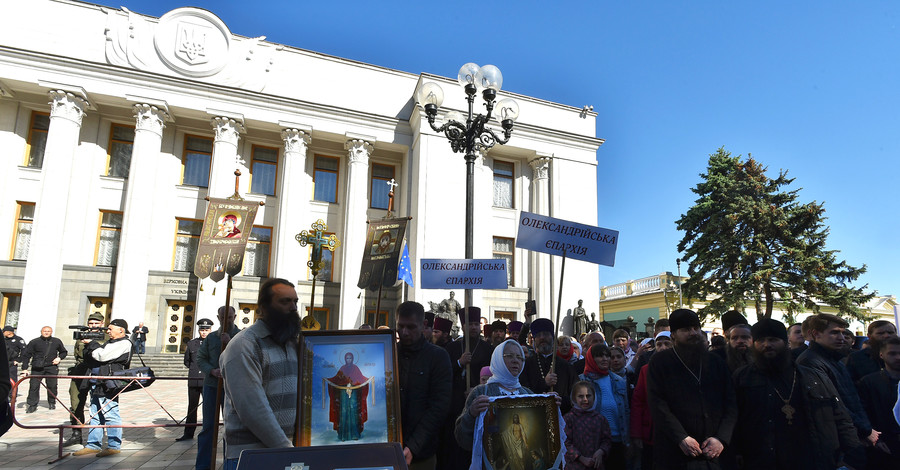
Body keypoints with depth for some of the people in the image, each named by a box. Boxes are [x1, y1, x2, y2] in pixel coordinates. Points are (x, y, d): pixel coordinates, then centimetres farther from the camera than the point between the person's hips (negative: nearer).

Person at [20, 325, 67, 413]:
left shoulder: (57, 342, 10)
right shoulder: (34, 342, 4)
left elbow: (63, 352, 23)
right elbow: (26, 355, 6)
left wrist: (59, 358, 2)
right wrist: (24, 368, 0)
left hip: (51, 367, 1)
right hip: (37, 367, 0)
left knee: (52, 386, 0)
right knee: (34, 386, -5)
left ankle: (52, 402, 17)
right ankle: (32, 405, 5)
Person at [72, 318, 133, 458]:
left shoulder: (124, 343, -8)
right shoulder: (110, 343, 22)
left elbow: (102, 356, -18)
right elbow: (89, 360, 20)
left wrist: (91, 343, -4)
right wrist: (88, 345, 4)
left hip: (107, 385, -10)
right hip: (97, 383, 10)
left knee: (110, 415, -7)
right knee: (95, 415, 14)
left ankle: (114, 446, 0)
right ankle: (93, 445, 22)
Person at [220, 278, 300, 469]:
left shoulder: (293, 343, 12)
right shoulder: (243, 346, -11)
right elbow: (252, 408, -19)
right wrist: (285, 448, -19)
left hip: (291, 448, 6)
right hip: (250, 454, -6)